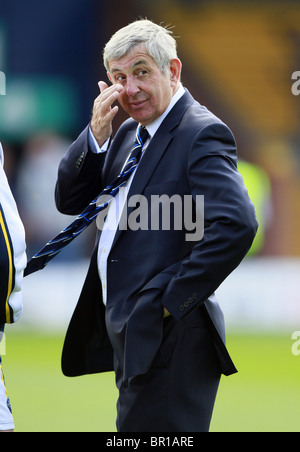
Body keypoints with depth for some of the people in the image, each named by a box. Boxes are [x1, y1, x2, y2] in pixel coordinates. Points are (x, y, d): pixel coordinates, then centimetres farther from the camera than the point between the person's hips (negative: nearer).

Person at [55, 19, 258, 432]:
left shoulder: (202, 133, -12)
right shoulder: (130, 132, 17)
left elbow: (236, 225, -25)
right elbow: (69, 201, 15)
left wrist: (173, 300, -19)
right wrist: (97, 134, -1)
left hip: (167, 342, -9)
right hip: (129, 335, 9)